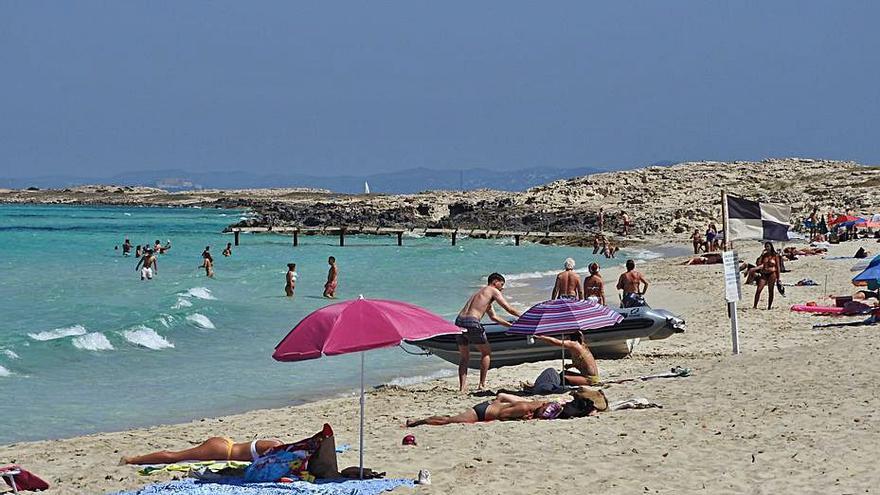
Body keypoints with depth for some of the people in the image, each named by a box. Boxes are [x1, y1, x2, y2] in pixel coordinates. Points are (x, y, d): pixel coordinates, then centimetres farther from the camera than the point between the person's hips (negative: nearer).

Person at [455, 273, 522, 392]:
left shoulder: (481, 293, 33)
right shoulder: (492, 291, 7)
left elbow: (493, 317, 38)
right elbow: (508, 308, 3)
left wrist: (511, 325, 39)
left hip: (459, 321, 8)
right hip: (472, 322, -8)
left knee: (464, 357, 17)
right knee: (486, 353, 11)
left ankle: (462, 387, 8)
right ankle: (482, 384, 7)